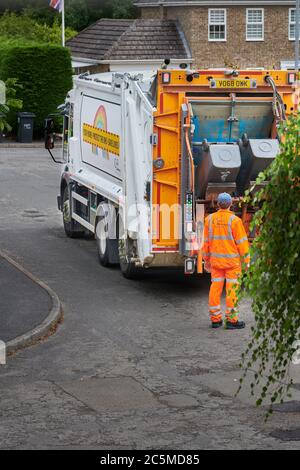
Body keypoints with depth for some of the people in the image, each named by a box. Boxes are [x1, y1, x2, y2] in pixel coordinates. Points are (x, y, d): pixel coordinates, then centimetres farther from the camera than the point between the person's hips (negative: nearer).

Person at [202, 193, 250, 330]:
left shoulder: (210, 219, 0)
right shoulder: (234, 220, -13)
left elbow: (206, 241, 6)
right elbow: (242, 242, -11)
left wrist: (206, 260, 16)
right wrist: (246, 260, -2)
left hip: (216, 260, 4)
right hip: (232, 261, -4)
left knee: (215, 288, 8)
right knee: (232, 289, 0)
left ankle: (215, 319, 12)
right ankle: (231, 320, 1)